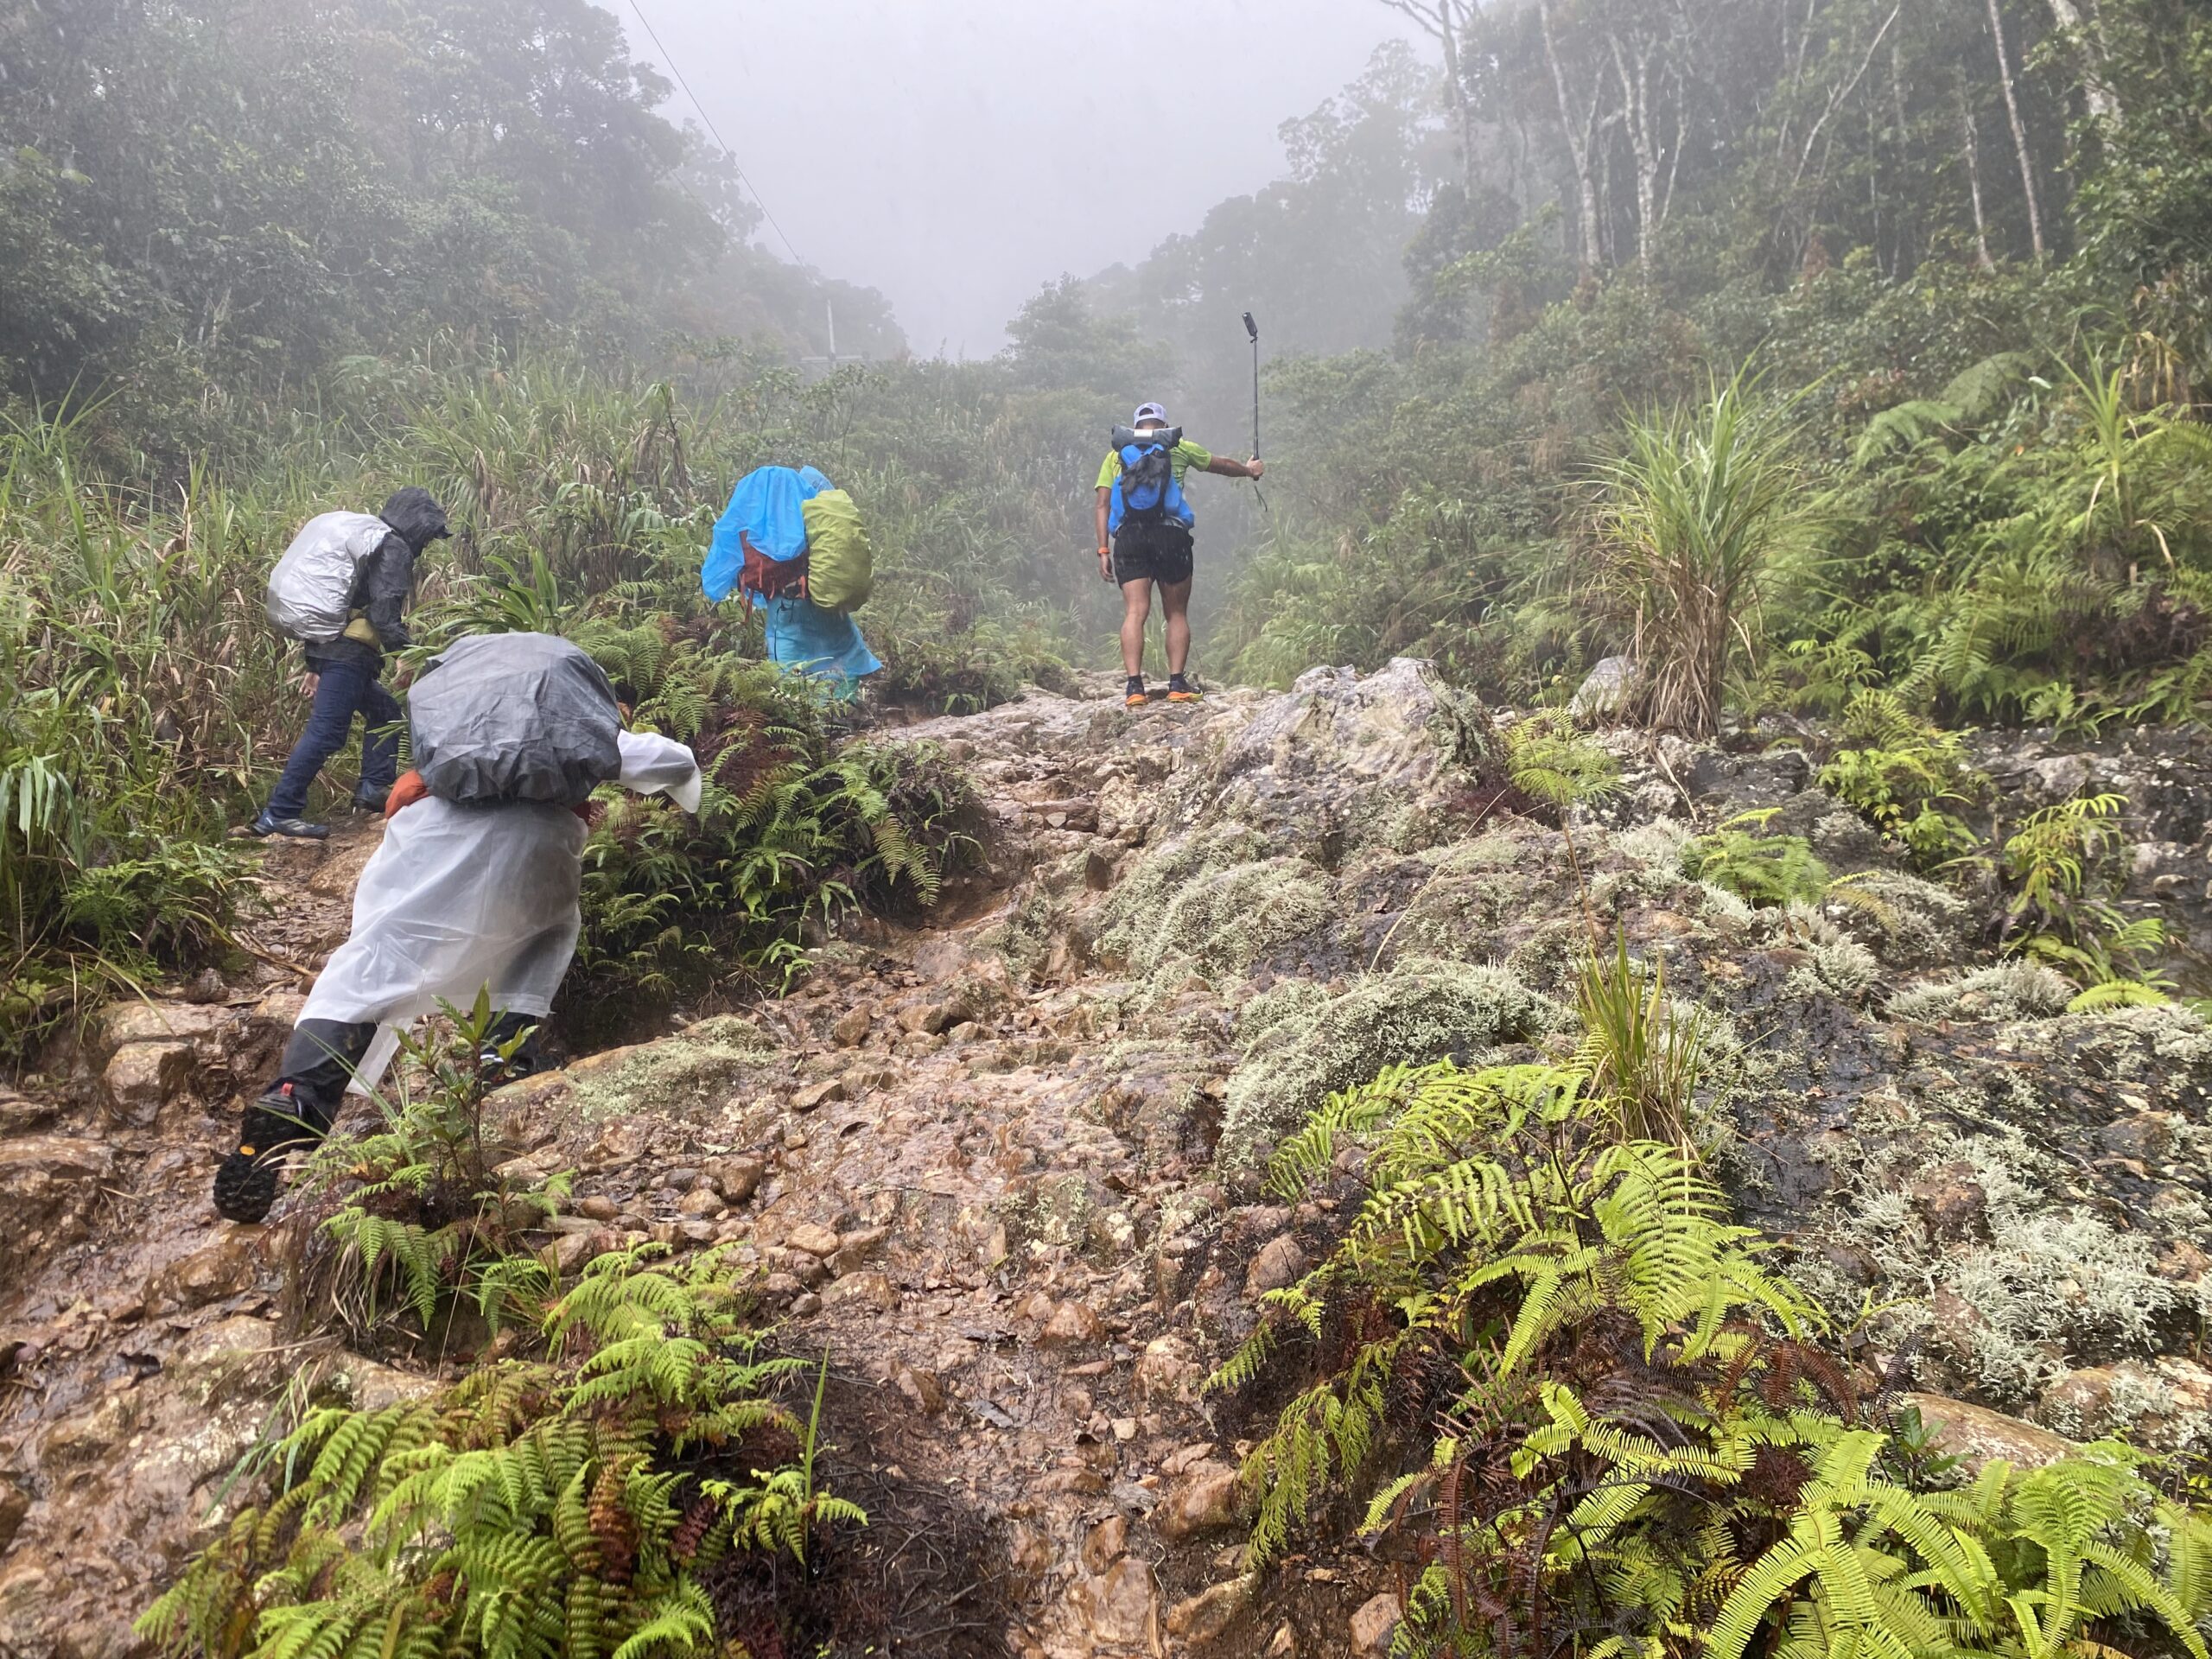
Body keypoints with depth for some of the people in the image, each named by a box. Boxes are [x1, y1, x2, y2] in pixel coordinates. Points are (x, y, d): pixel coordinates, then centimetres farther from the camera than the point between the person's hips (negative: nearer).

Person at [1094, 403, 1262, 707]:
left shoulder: (1117, 453, 18)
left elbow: (1103, 504, 9)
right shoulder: (1178, 446, 16)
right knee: (1177, 613, 7)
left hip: (1128, 537, 1)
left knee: (1135, 613, -4)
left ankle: (1134, 686, -15)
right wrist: (1249, 469, 50)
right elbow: (1221, 465, 31)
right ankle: (1177, 684, -1)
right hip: (1170, 534, -1)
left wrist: (1103, 550, 7)